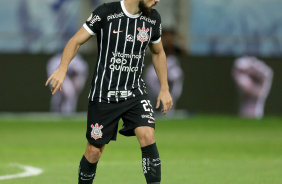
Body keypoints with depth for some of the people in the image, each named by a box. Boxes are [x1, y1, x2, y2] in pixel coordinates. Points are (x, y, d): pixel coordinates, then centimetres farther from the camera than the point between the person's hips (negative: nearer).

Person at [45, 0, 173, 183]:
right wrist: (62, 69, -22)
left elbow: (158, 53, 18)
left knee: (147, 136, -21)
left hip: (135, 93, 3)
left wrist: (165, 88, 15)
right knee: (94, 151, 3)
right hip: (103, 94, -3)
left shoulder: (153, 19, 2)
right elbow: (76, 41, -7)